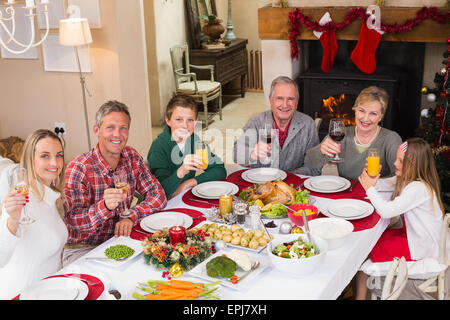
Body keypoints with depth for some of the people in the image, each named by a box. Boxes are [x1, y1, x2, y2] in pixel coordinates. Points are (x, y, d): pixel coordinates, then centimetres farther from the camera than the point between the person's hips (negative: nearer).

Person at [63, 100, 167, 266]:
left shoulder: (132, 157, 0)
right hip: (82, 249, -6)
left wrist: (131, 216, -17)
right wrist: (105, 206, -40)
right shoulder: (78, 168, -17)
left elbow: (158, 195, 2)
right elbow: (73, 221, -21)